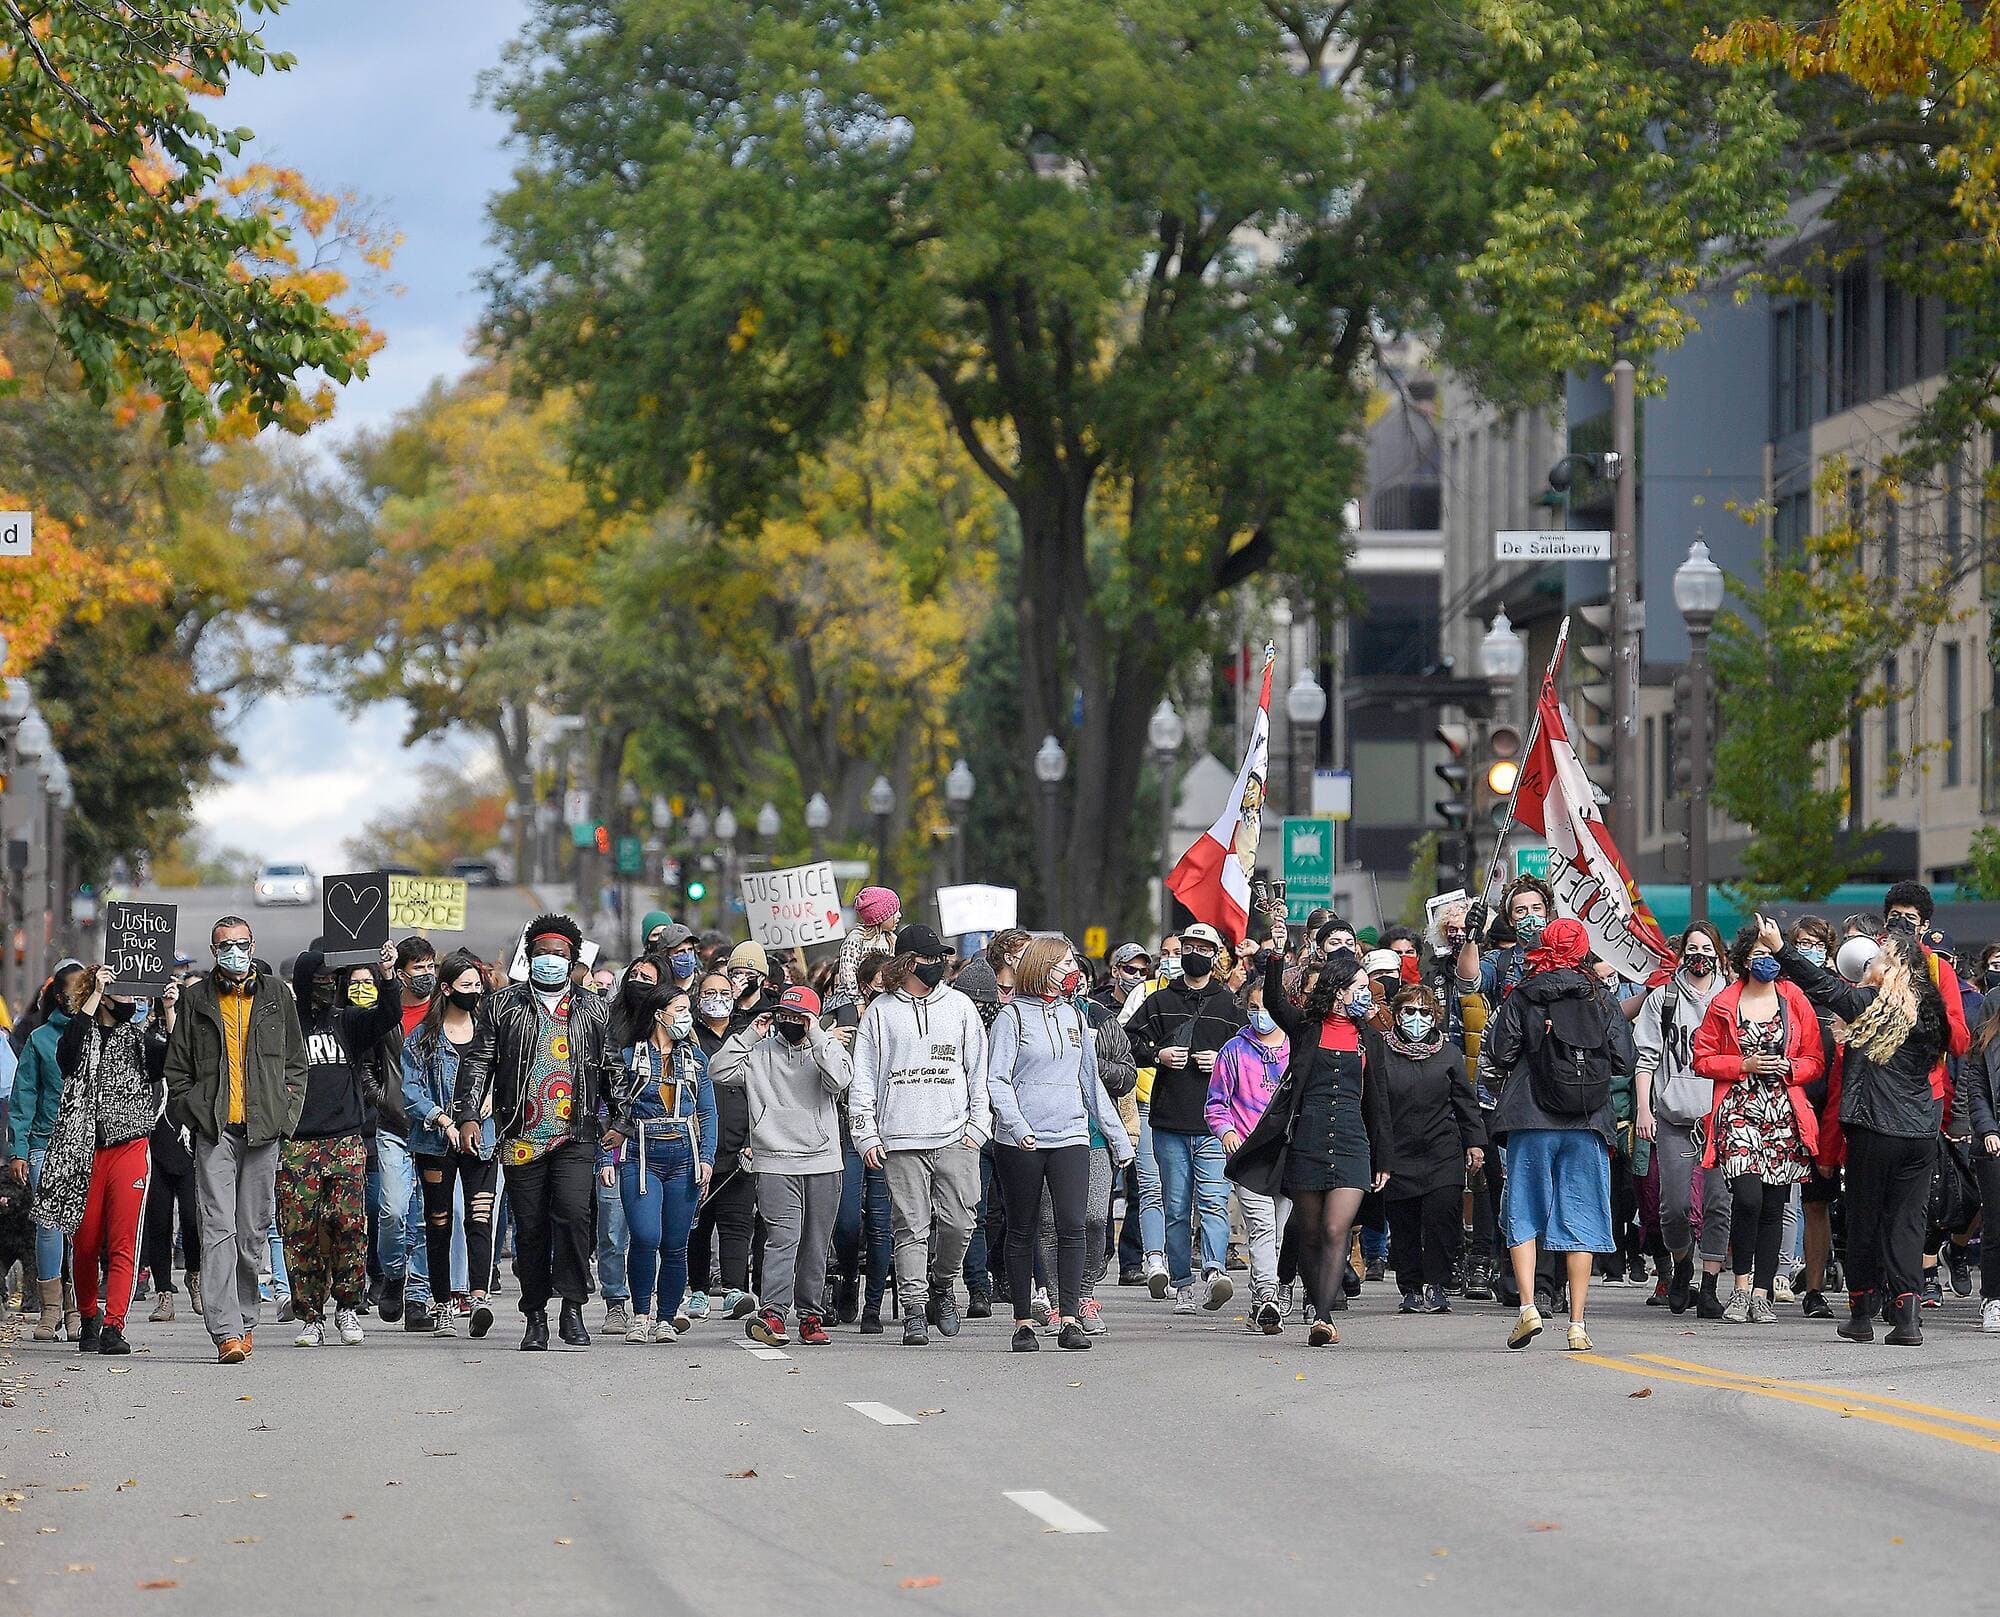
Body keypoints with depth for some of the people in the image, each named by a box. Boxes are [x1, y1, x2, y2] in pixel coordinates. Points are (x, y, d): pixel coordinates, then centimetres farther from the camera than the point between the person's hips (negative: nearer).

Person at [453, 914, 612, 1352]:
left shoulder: (593, 1010, 13)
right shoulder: (503, 1005, 10)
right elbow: (478, 1063, 7)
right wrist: (468, 1115, -4)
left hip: (575, 1136, -1)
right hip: (522, 1138, 1)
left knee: (572, 1212, -21)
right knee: (531, 1229, 3)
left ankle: (572, 1307, -13)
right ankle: (535, 1316, 13)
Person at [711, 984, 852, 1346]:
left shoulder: (827, 1048, 9)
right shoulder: (761, 1052, 10)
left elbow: (840, 1080, -11)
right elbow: (719, 1072, 0)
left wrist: (816, 1036, -11)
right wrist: (749, 1035, -1)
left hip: (823, 1164, 2)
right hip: (775, 1163, -2)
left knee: (815, 1245, 6)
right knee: (783, 1237, -16)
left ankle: (810, 1316, 14)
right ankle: (772, 1314, -24)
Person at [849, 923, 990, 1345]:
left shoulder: (959, 1006, 11)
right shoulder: (880, 1012, 6)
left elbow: (979, 1070, 12)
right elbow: (863, 1079, 7)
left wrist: (979, 1125, 3)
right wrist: (866, 1135, 0)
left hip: (955, 1136, 1)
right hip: (902, 1139, -1)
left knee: (958, 1222, -6)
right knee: (911, 1228, -3)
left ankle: (941, 1286, 19)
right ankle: (914, 1311, 2)